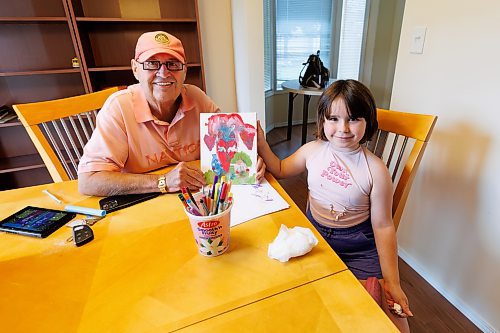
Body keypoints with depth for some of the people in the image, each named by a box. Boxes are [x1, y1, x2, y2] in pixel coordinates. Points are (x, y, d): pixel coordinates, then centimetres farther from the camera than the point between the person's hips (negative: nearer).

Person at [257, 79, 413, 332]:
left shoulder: (375, 170, -14)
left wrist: (391, 280, -7)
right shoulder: (313, 150, -5)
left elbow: (383, 226, -7)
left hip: (357, 249, -2)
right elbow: (280, 170, 12)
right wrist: (261, 143, -2)